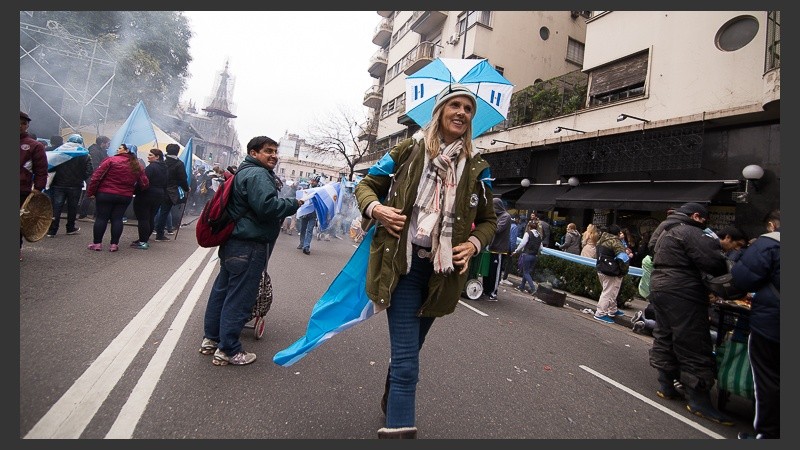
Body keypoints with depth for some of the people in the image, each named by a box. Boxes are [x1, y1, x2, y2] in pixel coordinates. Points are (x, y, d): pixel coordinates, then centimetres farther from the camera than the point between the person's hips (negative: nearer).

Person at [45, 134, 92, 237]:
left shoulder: (58, 150, 3)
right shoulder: (84, 154, -3)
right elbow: (88, 173, -7)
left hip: (58, 185, 1)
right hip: (75, 186, -1)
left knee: (55, 207, 3)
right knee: (72, 207, 11)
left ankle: (52, 230, 2)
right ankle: (70, 228, 20)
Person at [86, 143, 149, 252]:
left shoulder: (111, 160, -7)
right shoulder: (138, 166, 5)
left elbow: (97, 176, -8)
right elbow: (145, 184, 5)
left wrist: (90, 192, -2)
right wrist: (133, 190, 23)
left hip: (105, 194, -3)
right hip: (125, 197, 3)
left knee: (101, 217, 6)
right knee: (117, 219, 8)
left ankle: (97, 243, 11)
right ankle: (114, 244, 8)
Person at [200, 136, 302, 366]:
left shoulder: (245, 172, 19)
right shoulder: (258, 175, -15)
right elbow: (267, 206, -25)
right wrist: (295, 204, -15)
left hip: (233, 243, 11)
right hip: (249, 246, -11)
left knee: (222, 289, 17)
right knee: (239, 297, -2)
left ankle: (211, 338, 31)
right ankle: (228, 350, 8)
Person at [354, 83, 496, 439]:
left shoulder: (477, 169, 6)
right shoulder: (409, 150, 0)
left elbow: (488, 220, 16)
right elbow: (366, 185, 8)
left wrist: (473, 244, -5)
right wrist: (375, 208, -14)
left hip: (442, 271, 4)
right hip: (403, 263, -3)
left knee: (407, 350, 21)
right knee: (407, 360, -7)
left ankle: (391, 402, 47)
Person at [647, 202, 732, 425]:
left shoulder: (663, 230, 17)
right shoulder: (689, 232, -13)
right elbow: (713, 261, -21)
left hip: (659, 287, 10)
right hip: (682, 294, -9)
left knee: (664, 336, 15)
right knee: (694, 343, -3)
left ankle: (666, 386, 24)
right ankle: (699, 400, 3)